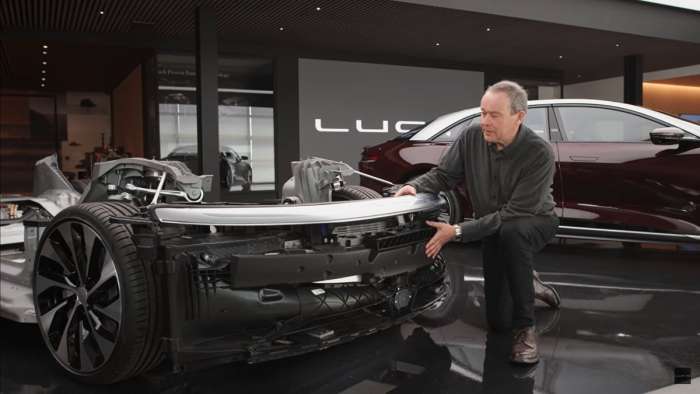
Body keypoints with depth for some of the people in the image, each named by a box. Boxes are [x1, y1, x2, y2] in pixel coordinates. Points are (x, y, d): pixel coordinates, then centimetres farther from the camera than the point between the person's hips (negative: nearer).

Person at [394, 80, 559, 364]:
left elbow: (514, 214, -32)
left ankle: (525, 328, -26)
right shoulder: (472, 138, -16)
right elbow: (443, 175, -5)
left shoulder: (539, 153, -29)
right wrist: (415, 186, -27)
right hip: (494, 231, 4)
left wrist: (459, 232, -35)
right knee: (498, 320, 2)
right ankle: (527, 284, 36)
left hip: (534, 223, -4)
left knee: (510, 232, -42)